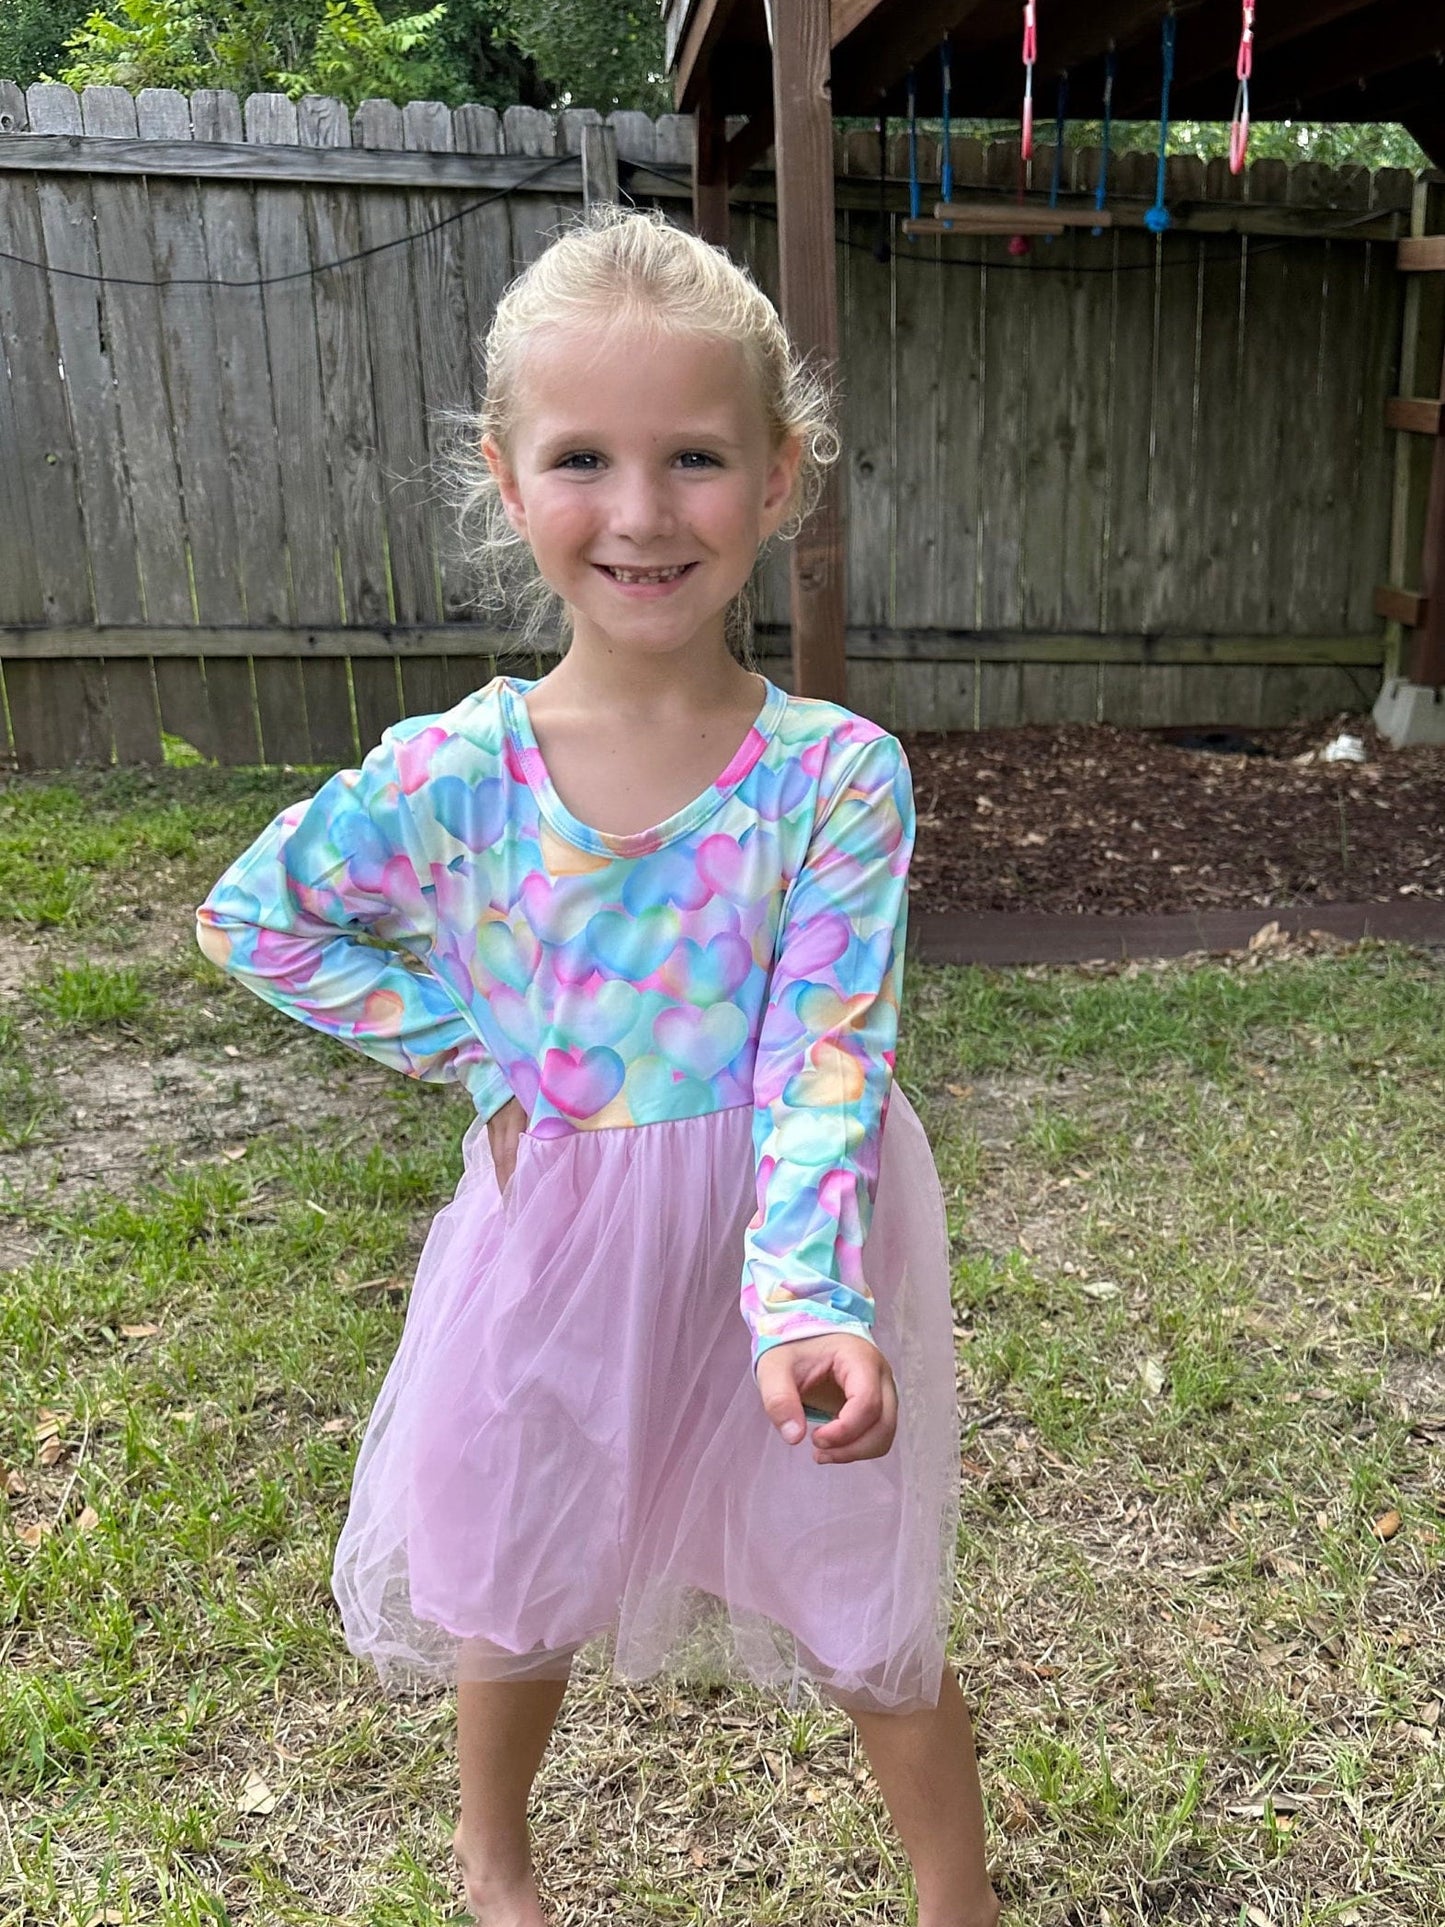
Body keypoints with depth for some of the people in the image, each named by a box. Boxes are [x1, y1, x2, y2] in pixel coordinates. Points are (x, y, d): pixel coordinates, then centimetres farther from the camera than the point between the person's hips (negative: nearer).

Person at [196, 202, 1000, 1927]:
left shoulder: (837, 775, -19)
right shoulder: (451, 775, -15)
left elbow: (825, 1063, -22)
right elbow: (253, 918, 0)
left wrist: (808, 1304, -38)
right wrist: (479, 1056, -7)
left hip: (780, 1243, -1)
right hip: (554, 1237, 2)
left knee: (871, 1622, 14)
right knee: (511, 1587, 24)